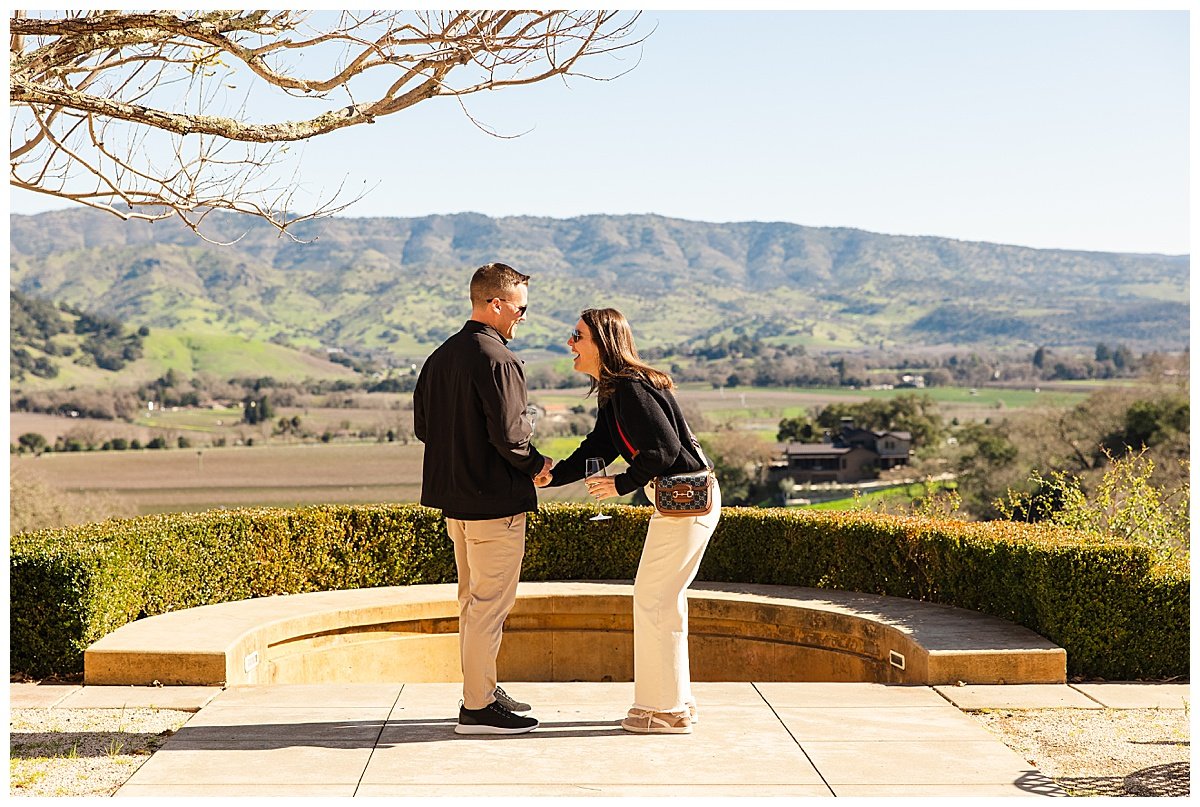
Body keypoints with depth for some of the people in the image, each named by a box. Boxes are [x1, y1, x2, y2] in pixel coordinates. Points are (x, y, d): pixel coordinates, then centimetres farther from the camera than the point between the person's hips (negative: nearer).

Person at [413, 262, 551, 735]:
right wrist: (536, 464, -4)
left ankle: (483, 691, 28)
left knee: (473, 600, 18)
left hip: (455, 498, 9)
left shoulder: (440, 357, 10)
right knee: (490, 604, -3)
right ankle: (477, 707, 1)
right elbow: (509, 434, -22)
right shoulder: (497, 361, -17)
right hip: (495, 500, -9)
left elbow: (422, 426, 14)